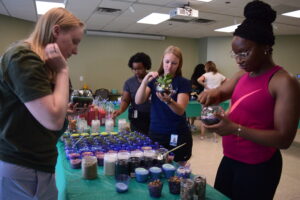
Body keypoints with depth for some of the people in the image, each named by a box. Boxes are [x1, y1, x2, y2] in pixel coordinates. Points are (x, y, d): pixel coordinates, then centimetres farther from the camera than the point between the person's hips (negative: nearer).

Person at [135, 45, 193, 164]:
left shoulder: (184, 83, -5)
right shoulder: (154, 80, 4)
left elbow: (180, 110, -17)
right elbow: (138, 101, -9)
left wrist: (168, 100, -36)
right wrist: (145, 81, -24)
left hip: (178, 136, -2)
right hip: (155, 134, 3)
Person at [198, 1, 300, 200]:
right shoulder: (243, 75, 3)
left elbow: (284, 139, -20)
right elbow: (221, 93, 15)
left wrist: (236, 128, -28)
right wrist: (212, 94, -9)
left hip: (258, 167, -7)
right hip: (230, 159, 7)